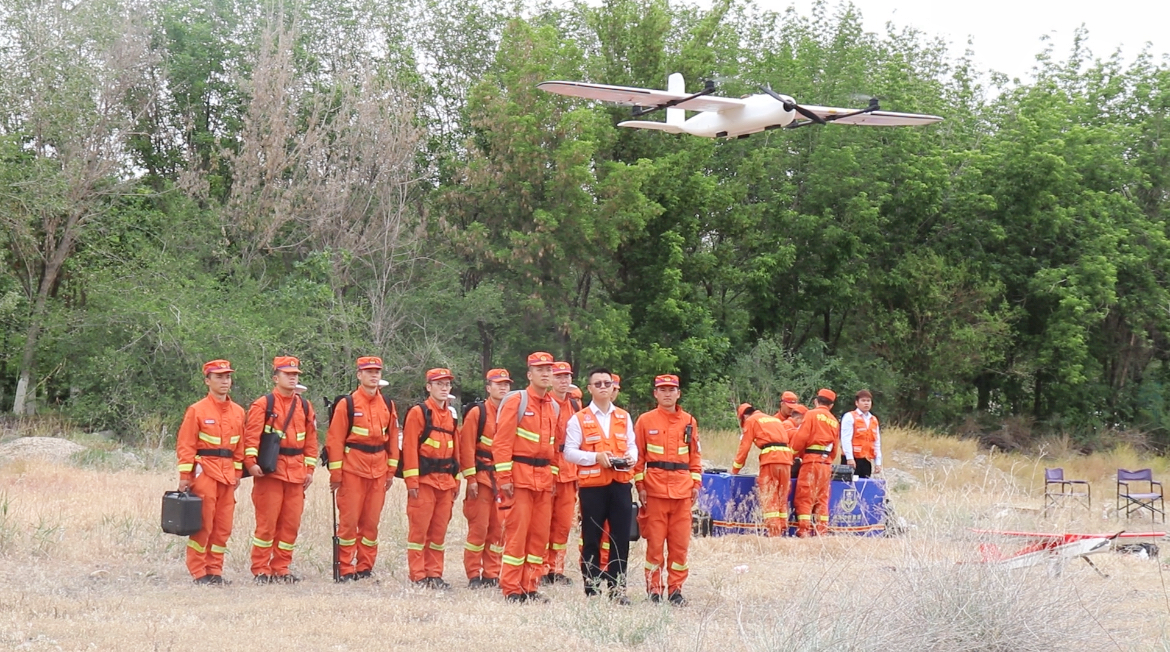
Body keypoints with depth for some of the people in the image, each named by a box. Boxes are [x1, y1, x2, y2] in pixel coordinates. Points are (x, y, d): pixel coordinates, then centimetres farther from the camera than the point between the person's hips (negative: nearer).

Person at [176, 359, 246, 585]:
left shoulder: (238, 412, 10)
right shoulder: (197, 411, -5)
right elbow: (185, 446, -6)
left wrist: (237, 473, 12)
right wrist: (185, 476, -11)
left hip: (227, 474, 5)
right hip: (204, 471, -5)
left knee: (223, 526, 6)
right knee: (203, 525, -3)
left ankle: (215, 570, 15)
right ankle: (198, 572, 4)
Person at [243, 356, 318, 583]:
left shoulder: (305, 406, 13)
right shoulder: (263, 404, -3)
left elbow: (311, 440, 16)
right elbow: (251, 435, -10)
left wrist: (309, 468, 11)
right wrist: (251, 462, -21)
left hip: (296, 472, 5)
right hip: (270, 470, -5)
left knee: (291, 522, 6)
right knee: (267, 521, -4)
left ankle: (281, 568, 14)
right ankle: (261, 570, 3)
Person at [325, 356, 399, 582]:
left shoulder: (387, 405, 10)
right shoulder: (347, 404, -4)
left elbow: (393, 438, 15)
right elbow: (335, 439, -5)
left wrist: (391, 470, 11)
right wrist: (335, 473, -9)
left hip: (378, 470, 4)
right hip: (352, 469, -4)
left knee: (371, 521, 7)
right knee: (349, 520, -2)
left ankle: (365, 567, 15)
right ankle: (346, 569, 4)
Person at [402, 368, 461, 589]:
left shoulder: (450, 416, 15)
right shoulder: (418, 413, -5)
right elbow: (410, 448, -10)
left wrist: (456, 480, 15)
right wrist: (412, 481, -15)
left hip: (445, 480, 6)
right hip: (424, 479, -6)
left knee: (439, 530, 8)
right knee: (419, 528, -3)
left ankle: (434, 574, 14)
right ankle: (418, 576, 0)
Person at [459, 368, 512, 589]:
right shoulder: (477, 413, -4)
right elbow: (467, 446, -7)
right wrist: (471, 478, -11)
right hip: (482, 477, -5)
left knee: (498, 528, 6)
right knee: (479, 526, -5)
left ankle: (492, 574, 13)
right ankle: (474, 575, 1)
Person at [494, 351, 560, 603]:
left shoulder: (554, 407, 13)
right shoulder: (516, 401, -6)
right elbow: (502, 441, -10)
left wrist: (553, 475, 14)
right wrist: (504, 477, -15)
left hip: (544, 477, 6)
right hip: (520, 475, -6)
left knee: (539, 533, 7)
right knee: (517, 531, -6)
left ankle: (529, 587, 13)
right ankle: (511, 589, -2)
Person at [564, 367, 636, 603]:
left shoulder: (624, 417, 13)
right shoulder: (579, 419, 1)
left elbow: (632, 445, 16)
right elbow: (569, 452, -4)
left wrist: (632, 457, -7)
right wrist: (596, 457, -16)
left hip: (620, 484, 3)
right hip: (592, 485, -3)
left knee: (621, 537, 2)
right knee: (592, 539, 2)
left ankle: (617, 588, 11)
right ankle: (592, 590, 9)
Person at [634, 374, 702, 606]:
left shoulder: (689, 422, 10)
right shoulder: (645, 421, 3)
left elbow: (695, 455, 14)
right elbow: (638, 456, 3)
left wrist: (696, 483, 7)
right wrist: (640, 486, -3)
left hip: (682, 489, 2)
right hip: (655, 489, -2)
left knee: (680, 542, 3)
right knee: (655, 541, 0)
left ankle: (676, 589, 11)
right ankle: (653, 589, 7)